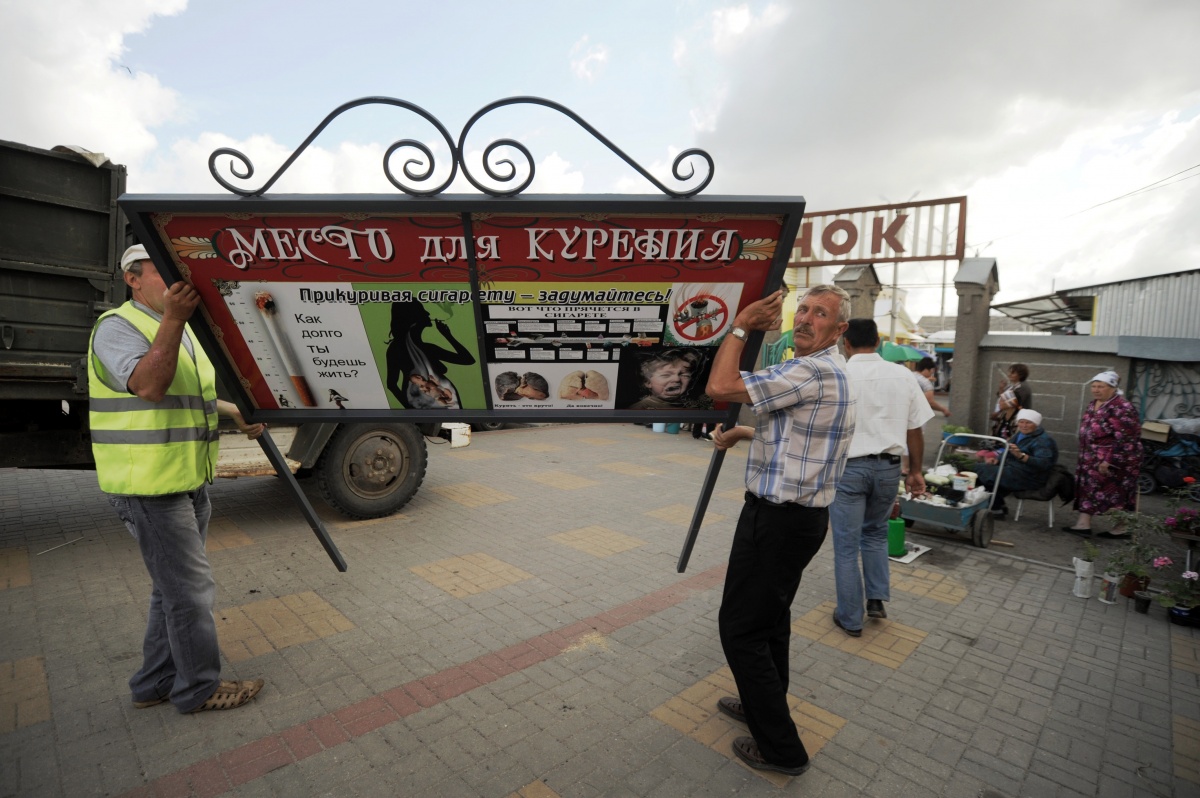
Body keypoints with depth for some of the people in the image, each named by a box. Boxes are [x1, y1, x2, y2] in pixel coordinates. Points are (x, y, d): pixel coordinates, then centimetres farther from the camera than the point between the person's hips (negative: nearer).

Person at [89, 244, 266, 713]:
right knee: (191, 590, -1)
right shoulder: (118, 327, -12)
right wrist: (172, 318, -36)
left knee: (174, 588, 18)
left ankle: (155, 683, 34)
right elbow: (149, 386, -30)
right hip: (151, 486, -10)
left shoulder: (184, 332, 17)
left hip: (190, 481, 10)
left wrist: (238, 415, 12)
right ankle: (200, 688, 17)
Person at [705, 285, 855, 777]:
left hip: (778, 519, -10)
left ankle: (781, 748, 16)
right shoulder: (830, 371, 13)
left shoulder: (813, 372, -22)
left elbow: (720, 387, -26)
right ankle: (763, 705, 42)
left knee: (740, 627, 2)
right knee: (770, 617, 23)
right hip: (803, 514, 10)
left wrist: (740, 326, -15)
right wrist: (742, 433, 17)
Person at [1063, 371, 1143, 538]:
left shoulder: (1121, 408, -19)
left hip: (1116, 461, -9)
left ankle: (1122, 529, 12)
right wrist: (1084, 458, 21)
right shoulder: (1093, 404, 9)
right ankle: (1083, 524, 16)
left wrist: (1109, 462, -24)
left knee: (1116, 494, 2)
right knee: (1088, 488, 10)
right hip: (1092, 460, 9)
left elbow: (1125, 440, -22)